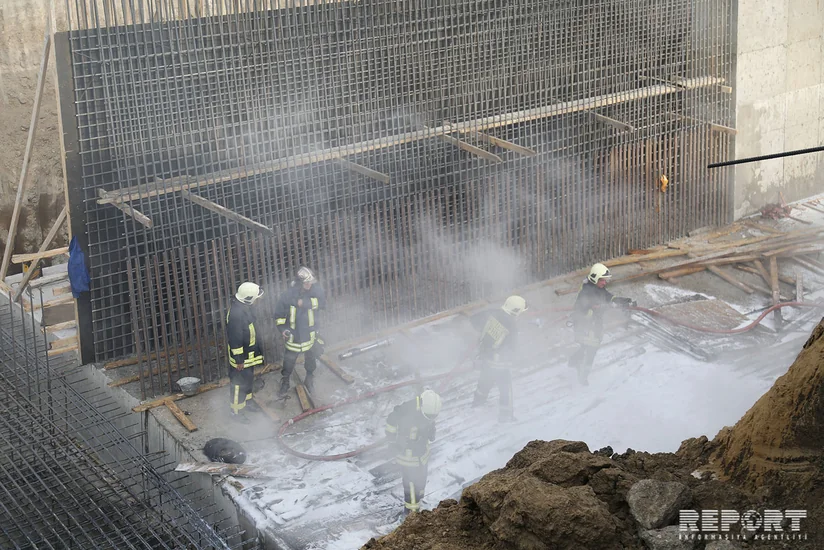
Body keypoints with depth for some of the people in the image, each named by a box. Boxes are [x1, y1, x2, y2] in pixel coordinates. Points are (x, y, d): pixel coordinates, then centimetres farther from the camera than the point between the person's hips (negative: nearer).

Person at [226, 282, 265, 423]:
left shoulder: (245, 308, 0)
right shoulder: (236, 314, -32)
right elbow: (235, 339, -28)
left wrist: (256, 350, 24)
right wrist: (239, 360, -22)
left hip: (249, 352, 10)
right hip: (241, 355, -10)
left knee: (249, 378, 26)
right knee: (239, 383, 3)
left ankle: (248, 400, 45)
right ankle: (236, 411, 16)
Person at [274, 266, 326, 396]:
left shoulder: (315, 290, -14)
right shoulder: (288, 295, -18)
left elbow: (322, 302, -28)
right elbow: (279, 313, -7)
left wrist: (305, 303, -35)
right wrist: (282, 328, -18)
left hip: (310, 334, 2)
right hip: (293, 335, -2)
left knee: (311, 359, 20)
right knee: (289, 360, 10)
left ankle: (309, 381, 44)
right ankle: (285, 383, 33)